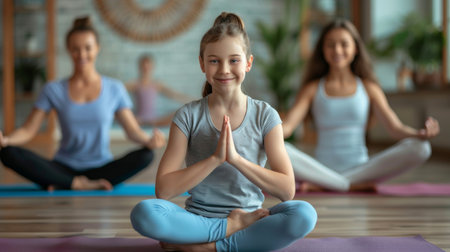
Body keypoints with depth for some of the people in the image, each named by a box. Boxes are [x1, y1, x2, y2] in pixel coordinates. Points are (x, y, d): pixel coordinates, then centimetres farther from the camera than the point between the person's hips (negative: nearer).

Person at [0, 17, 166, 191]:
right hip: (64, 169, 0)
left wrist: (149, 141, -23)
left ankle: (62, 186, -25)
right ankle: (78, 184, -24)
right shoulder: (54, 90, 5)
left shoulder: (114, 89, 5)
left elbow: (133, 131, 1)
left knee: (145, 155, -30)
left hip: (101, 168, 0)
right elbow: (28, 130, 1)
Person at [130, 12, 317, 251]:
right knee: (143, 212, -31)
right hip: (198, 218, 0)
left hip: (251, 218, 0)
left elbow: (287, 190, -8)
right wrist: (215, 159, -20)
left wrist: (236, 158, -19)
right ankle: (234, 226, -13)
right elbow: (163, 190, -10)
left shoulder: (265, 116, -1)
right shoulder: (188, 116, -2)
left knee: (305, 214, -30)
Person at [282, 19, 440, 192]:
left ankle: (325, 186, -23)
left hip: (360, 169, 2)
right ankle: (359, 185, -22)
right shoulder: (312, 89, 8)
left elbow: (395, 128, 3)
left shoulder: (369, 88, 11)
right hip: (323, 170, -2)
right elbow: (288, 125, -5)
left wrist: (420, 134, -20)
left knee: (420, 148, -23)